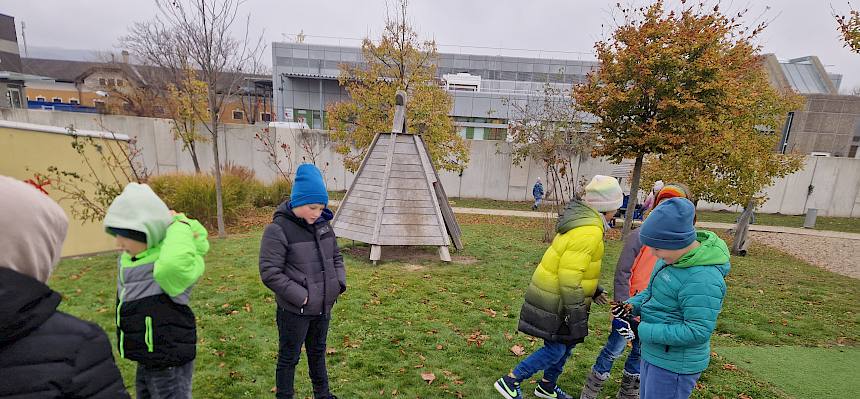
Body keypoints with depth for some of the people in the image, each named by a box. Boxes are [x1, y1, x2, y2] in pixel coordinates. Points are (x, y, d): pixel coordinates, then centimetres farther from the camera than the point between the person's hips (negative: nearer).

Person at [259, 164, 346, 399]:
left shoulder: (322, 223, 2)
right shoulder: (278, 230, -18)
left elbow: (336, 257, 12)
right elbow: (270, 273, -20)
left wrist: (340, 282, -2)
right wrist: (301, 296, -21)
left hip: (323, 307, 6)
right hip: (294, 311, -6)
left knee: (318, 352, 24)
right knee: (289, 358, 14)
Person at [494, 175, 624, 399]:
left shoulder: (582, 221, 8)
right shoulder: (589, 232, -24)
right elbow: (570, 277, -27)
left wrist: (592, 289, 20)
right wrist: (578, 315, -20)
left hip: (556, 295, 10)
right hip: (555, 301, -10)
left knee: (567, 343, 21)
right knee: (555, 349, 1)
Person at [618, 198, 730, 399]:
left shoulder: (702, 279, -30)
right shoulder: (674, 257, -1)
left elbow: (697, 332, -28)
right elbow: (653, 291, 12)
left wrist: (644, 331, -25)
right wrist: (632, 305, -5)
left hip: (674, 365, -8)